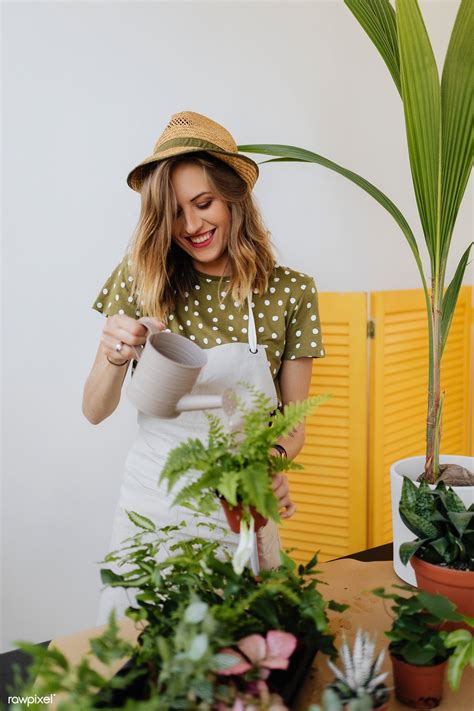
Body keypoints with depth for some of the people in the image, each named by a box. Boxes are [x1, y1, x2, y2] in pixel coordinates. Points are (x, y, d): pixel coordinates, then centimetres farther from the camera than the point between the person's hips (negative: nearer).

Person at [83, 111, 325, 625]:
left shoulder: (290, 292, -8)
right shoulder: (140, 278, -6)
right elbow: (95, 412, -3)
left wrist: (275, 457, -21)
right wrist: (116, 357, -22)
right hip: (149, 503, 1)